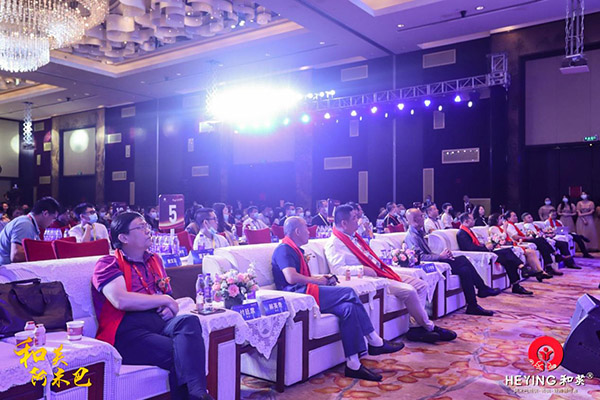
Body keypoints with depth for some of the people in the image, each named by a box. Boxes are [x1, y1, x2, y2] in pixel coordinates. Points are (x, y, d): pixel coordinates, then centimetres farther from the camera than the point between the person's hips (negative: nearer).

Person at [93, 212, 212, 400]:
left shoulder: (154, 260, 27)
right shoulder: (108, 264, 5)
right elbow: (121, 300, -14)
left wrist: (170, 309, 4)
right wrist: (164, 300, -4)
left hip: (159, 322, 5)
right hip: (127, 330, -5)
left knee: (189, 321, -29)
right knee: (180, 352, -30)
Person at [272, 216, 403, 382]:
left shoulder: (294, 250, 27)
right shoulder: (284, 250, -6)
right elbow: (291, 277, -21)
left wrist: (322, 278, 12)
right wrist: (316, 280, -9)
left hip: (305, 294, 10)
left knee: (348, 308, -12)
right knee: (349, 293, -19)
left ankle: (353, 365, -14)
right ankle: (375, 342, -10)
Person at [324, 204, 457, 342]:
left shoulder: (354, 236, 19)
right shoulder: (334, 243, -11)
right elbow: (337, 269, -24)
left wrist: (383, 265, 12)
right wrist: (362, 269, -26)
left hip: (380, 273, 10)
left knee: (421, 285, 2)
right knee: (408, 291, -23)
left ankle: (415, 326, -3)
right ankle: (429, 328, -3)